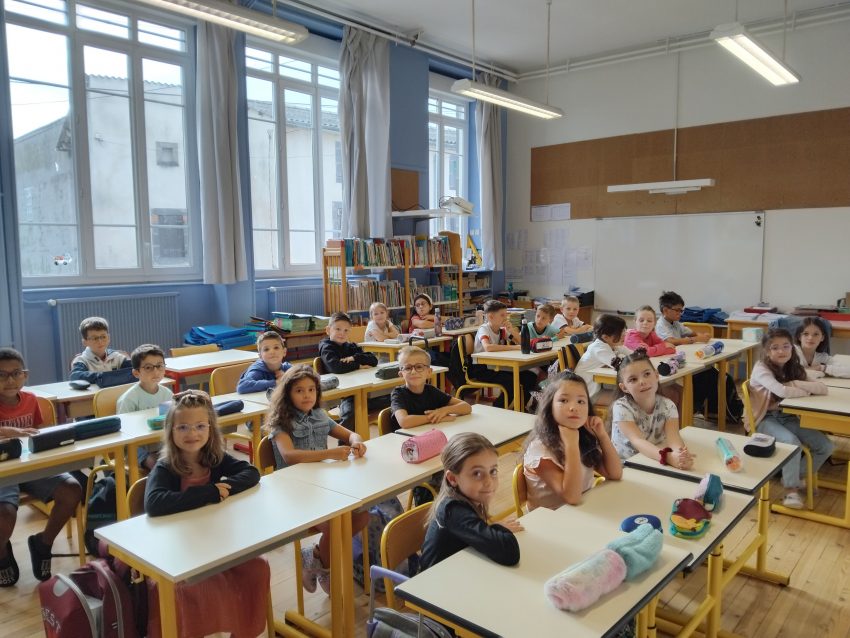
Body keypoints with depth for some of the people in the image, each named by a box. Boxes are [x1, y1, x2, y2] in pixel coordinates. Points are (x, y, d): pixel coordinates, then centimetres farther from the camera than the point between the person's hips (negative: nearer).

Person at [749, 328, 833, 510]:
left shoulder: (793, 368, 5)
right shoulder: (761, 368, -15)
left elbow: (823, 388, -7)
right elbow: (782, 391, -29)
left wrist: (795, 383, -20)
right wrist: (808, 391, -11)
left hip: (788, 417, 7)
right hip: (765, 419, -7)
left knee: (825, 446, -6)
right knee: (792, 442, -32)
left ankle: (797, 477, 16)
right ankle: (791, 489, -13)